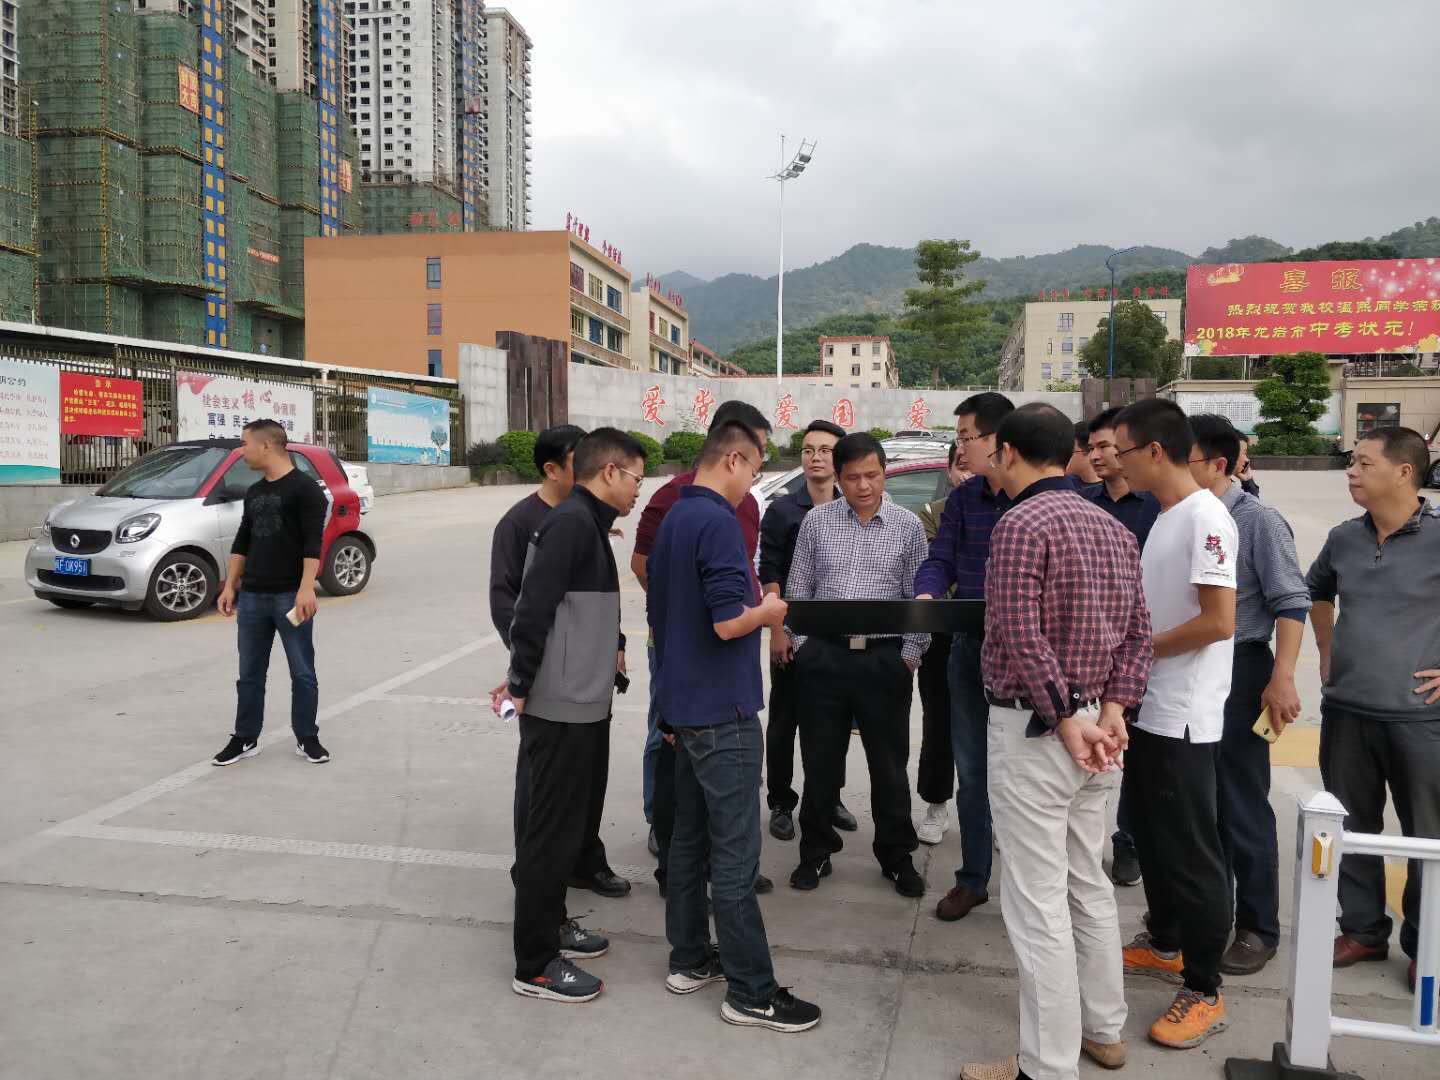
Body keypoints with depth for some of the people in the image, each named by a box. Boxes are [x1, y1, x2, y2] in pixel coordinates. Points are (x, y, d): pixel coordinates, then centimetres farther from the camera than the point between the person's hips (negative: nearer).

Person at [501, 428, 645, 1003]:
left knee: (577, 823, 19)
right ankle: (534, 965, 11)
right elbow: (535, 607, -22)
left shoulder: (589, 524, 15)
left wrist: (613, 645, 11)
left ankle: (549, 922, 35)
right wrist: (520, 684, -19)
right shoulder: (571, 521, -17)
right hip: (561, 708, -10)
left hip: (584, 705, 10)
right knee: (554, 831, -1)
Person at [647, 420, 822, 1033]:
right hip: (723, 709, -9)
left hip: (682, 703, 10)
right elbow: (729, 621, -26)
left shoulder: (671, 519, 12)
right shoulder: (717, 521, -17)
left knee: (689, 837, 16)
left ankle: (689, 959, 26)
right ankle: (751, 992, 6)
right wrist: (769, 611, -6)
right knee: (734, 851, -3)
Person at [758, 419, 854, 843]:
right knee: (785, 718, 5)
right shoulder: (782, 511, -2)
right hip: (794, 633, -3)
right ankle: (781, 803, 17)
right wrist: (778, 630, -14)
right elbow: (768, 575, -6)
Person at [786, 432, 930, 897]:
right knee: (820, 759, 10)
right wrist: (802, 644, 3)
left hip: (885, 658, -1)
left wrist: (910, 654, -2)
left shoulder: (908, 526, 2)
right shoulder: (816, 521, 4)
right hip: (824, 655, 1)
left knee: (889, 763, 7)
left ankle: (897, 855, 24)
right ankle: (816, 851, 26)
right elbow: (798, 588, 9)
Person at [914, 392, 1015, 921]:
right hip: (970, 645, 5)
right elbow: (940, 559, 2)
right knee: (971, 771, 13)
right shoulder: (962, 499, 7)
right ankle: (972, 878, 27)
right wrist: (926, 594, -19)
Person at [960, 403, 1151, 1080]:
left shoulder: (1021, 524, -15)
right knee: (1089, 885, 20)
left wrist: (1067, 723, -15)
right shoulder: (1114, 528, 12)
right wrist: (1113, 710, 0)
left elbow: (1022, 639, -21)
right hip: (1093, 727, 9)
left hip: (1033, 727, -9)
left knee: (1037, 903, 0)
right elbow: (1138, 632, 9)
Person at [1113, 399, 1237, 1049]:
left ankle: (1204, 992, 13)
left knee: (1191, 850, 0)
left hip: (1183, 719, -9)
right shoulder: (1162, 517, 11)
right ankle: (1165, 946, 37)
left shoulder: (1205, 518, -18)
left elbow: (1218, 622, -24)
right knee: (1153, 837, 20)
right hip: (1147, 710, 9)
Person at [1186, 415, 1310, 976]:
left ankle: (1258, 928, 18)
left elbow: (1291, 603, -13)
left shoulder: (1257, 521, -11)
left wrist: (1282, 679, -19)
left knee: (1242, 808, 3)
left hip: (1238, 672, -6)